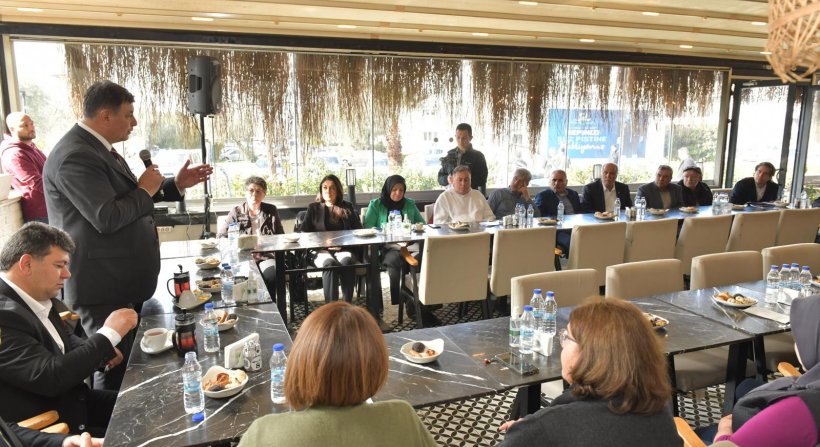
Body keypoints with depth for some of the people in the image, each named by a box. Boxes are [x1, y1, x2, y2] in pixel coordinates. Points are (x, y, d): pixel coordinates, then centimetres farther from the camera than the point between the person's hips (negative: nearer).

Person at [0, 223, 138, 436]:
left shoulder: (38, 299, 2)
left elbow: (67, 340, 16)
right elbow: (50, 377, -29)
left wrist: (101, 350, -4)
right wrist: (109, 334, -22)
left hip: (72, 401, 8)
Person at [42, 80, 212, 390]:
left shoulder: (98, 147, 11)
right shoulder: (75, 156, -22)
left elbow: (126, 198, 18)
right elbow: (107, 218, -29)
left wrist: (177, 185, 9)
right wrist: (145, 190, -14)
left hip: (121, 280, 11)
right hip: (101, 286, -11)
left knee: (130, 362, 21)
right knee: (115, 368, 0)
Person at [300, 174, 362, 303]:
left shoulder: (347, 207, 17)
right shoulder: (313, 208, 15)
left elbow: (357, 230, 7)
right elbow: (304, 233, 7)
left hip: (343, 250, 1)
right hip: (321, 251, -1)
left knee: (346, 261, -35)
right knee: (330, 263, -35)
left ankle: (348, 305, -37)